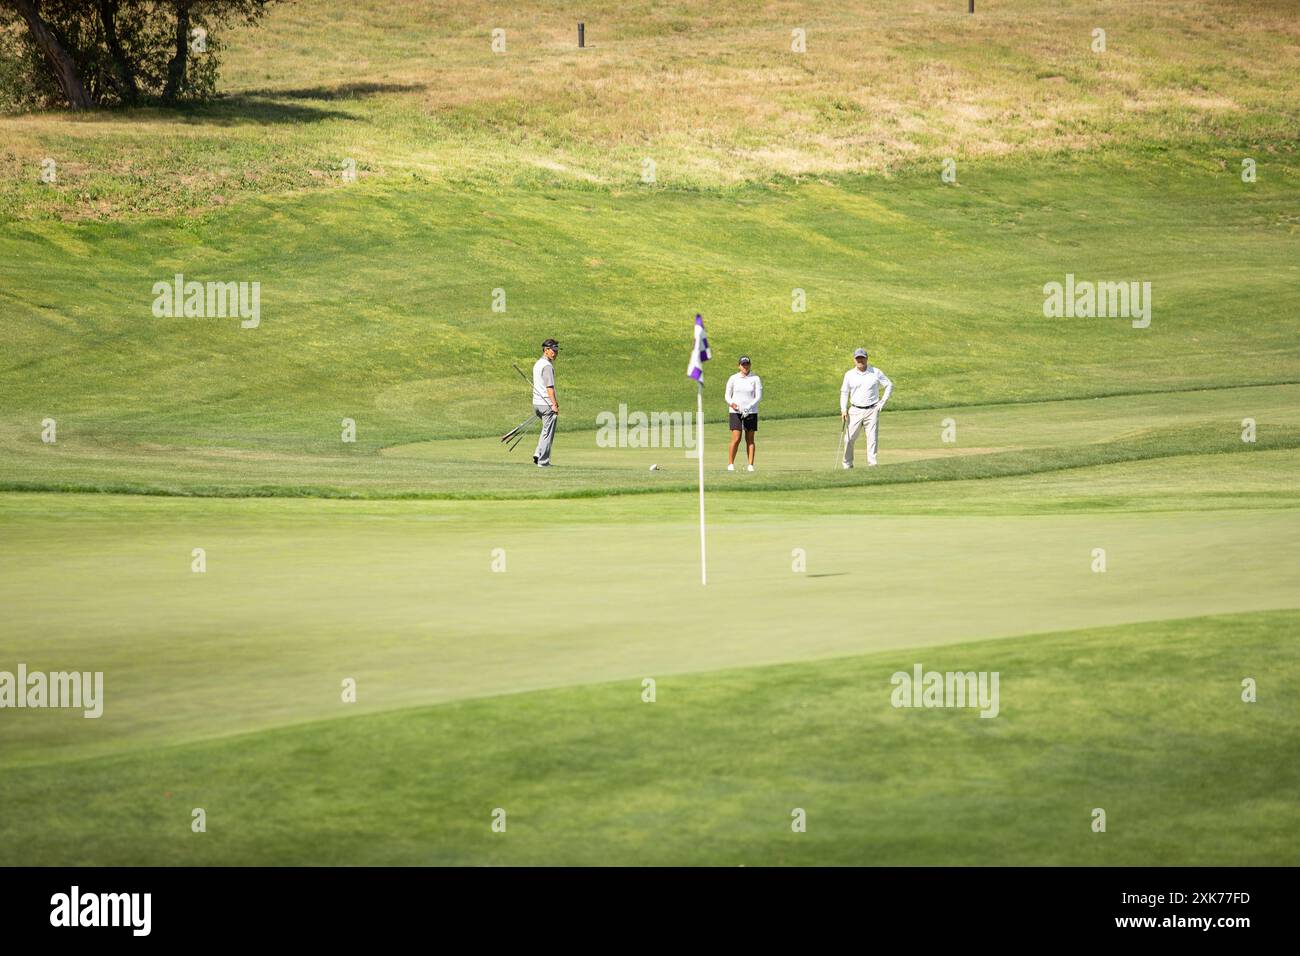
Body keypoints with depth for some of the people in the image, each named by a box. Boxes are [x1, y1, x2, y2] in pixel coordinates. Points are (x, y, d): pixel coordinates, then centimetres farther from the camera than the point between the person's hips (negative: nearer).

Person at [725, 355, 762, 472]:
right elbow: (728, 395, 6)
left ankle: (751, 465, 2)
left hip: (751, 412, 1)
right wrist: (731, 403, -16)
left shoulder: (755, 379, 3)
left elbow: (758, 396, -2)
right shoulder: (733, 379, 4)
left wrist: (749, 407, -17)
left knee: (750, 439, 1)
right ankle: (730, 464, -2)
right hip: (736, 412, -1)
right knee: (736, 439, -9)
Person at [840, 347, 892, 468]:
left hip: (872, 411, -1)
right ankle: (847, 463, 12)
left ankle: (872, 463, -3)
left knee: (872, 438, -6)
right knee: (850, 439, -1)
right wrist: (843, 410, 2)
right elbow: (844, 392, 13)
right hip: (855, 411, 1)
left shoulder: (876, 373, 1)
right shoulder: (849, 375, 5)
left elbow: (889, 385, 9)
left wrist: (883, 402, 1)